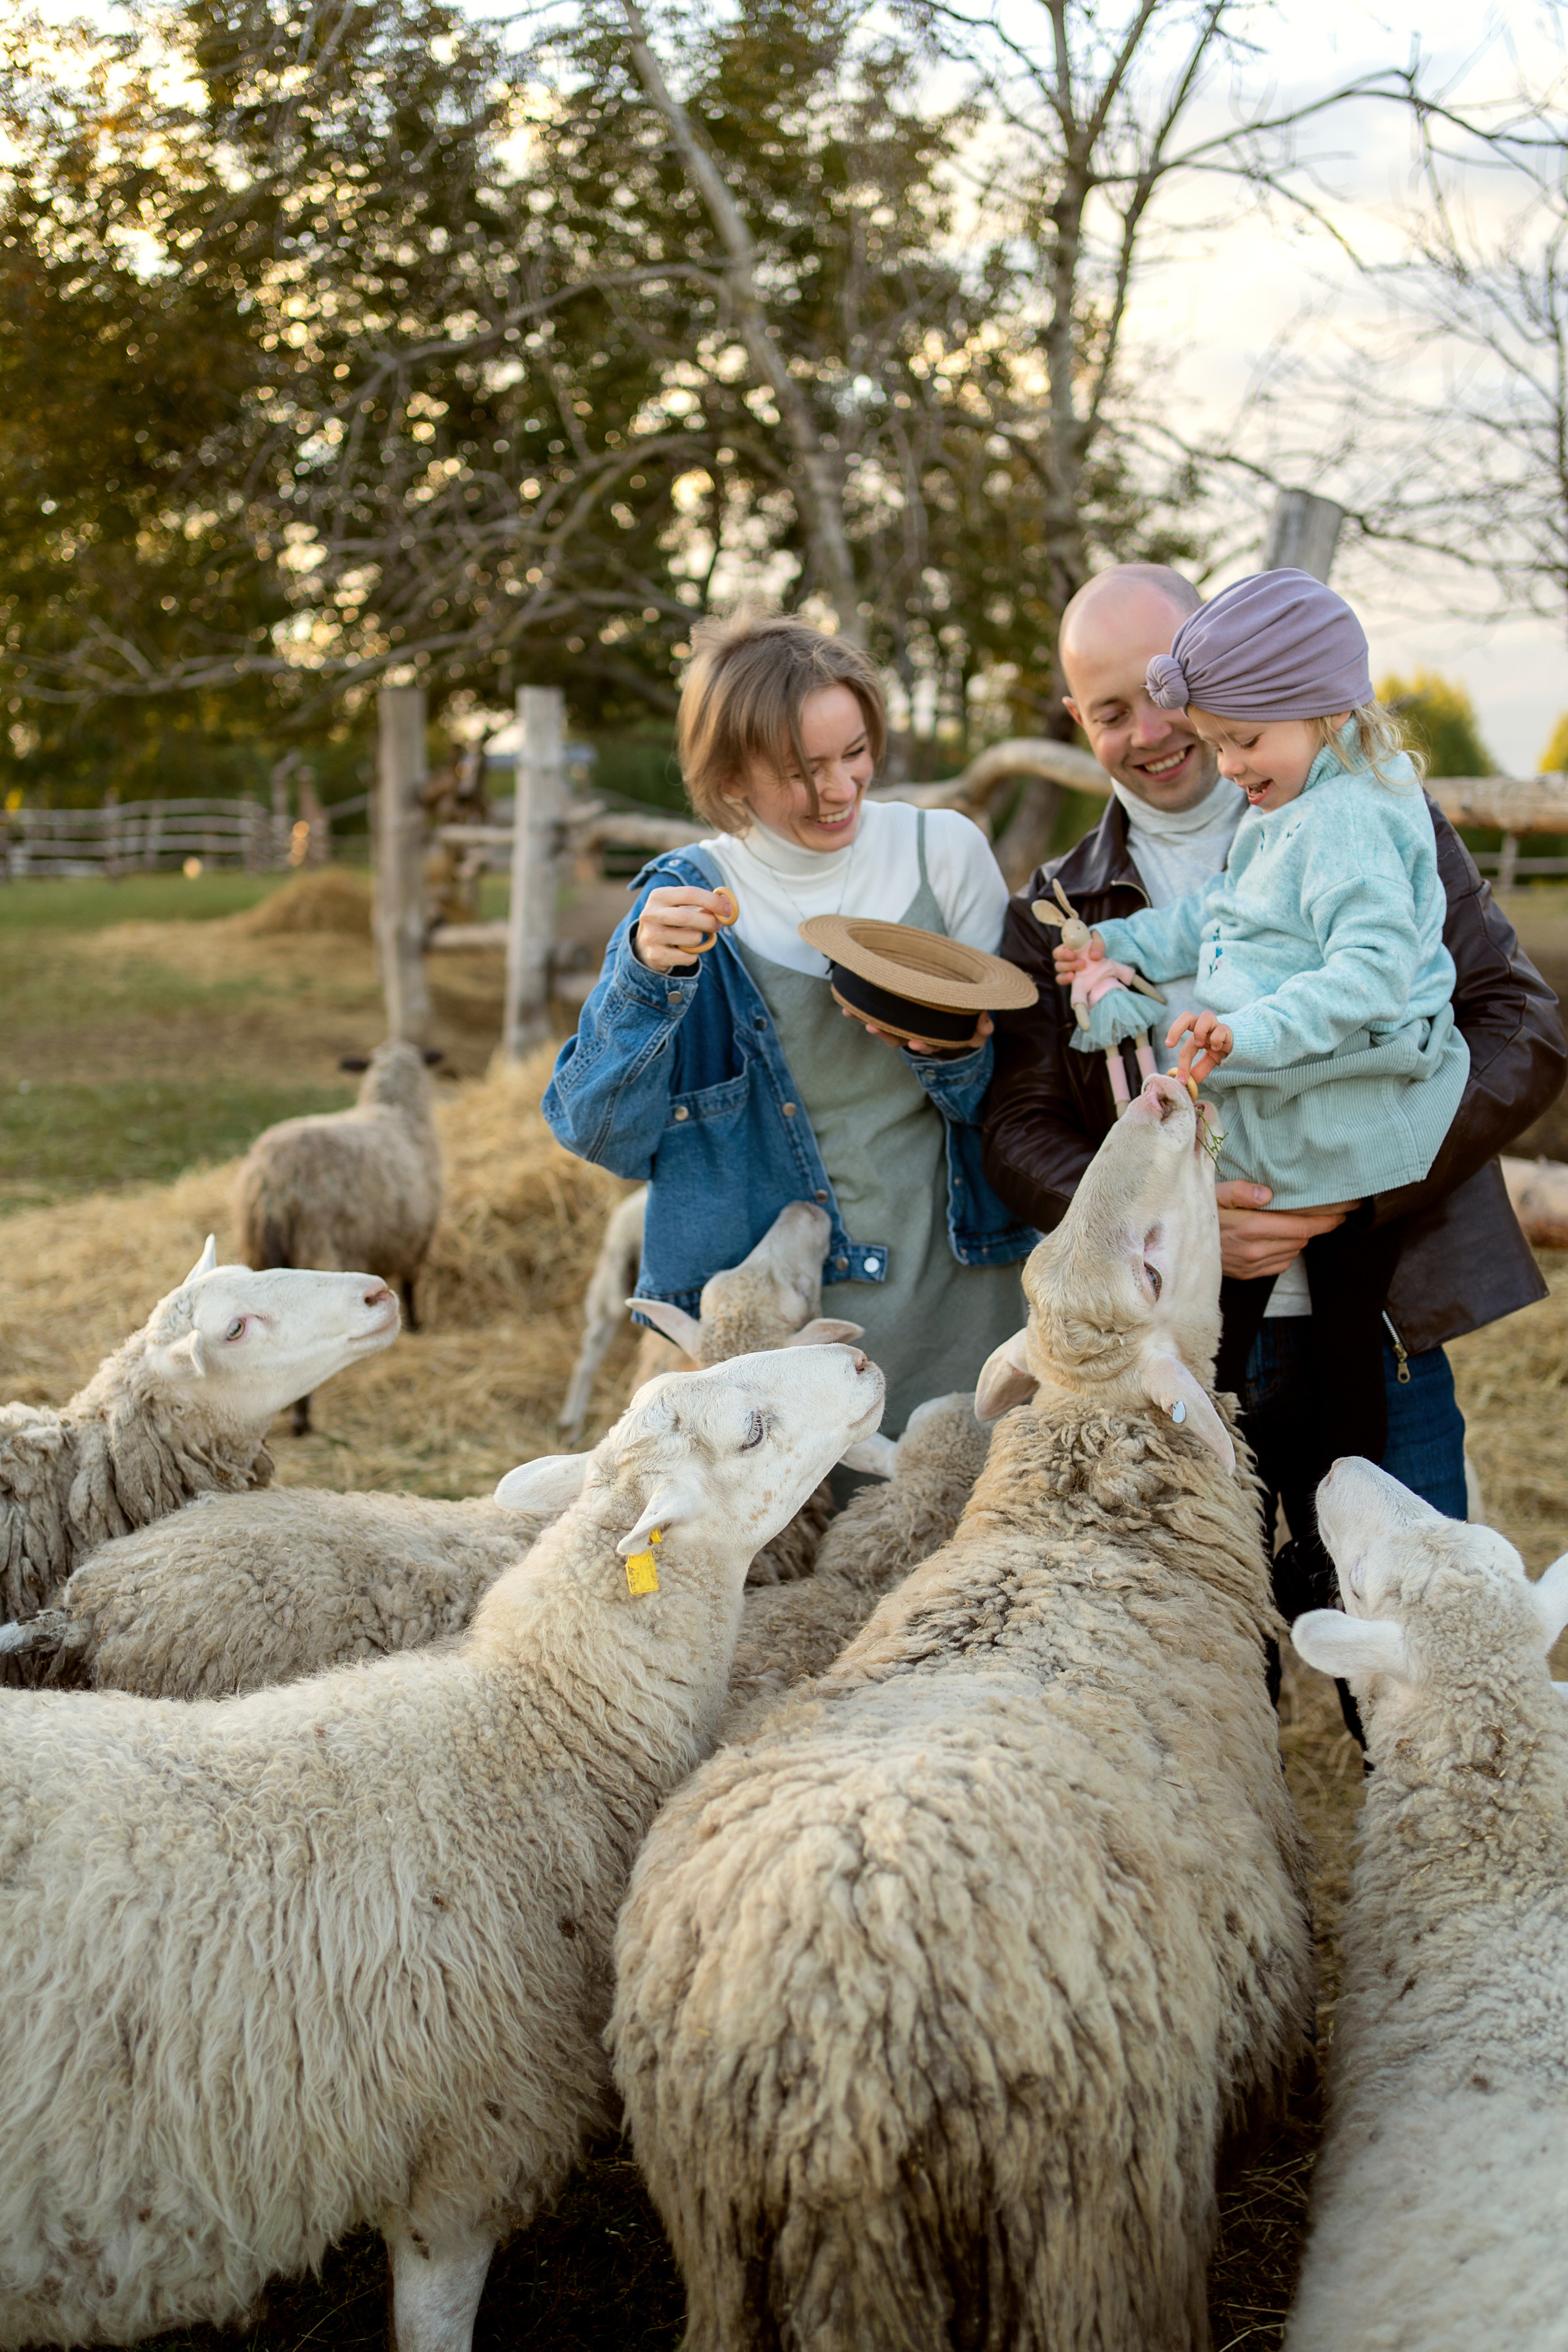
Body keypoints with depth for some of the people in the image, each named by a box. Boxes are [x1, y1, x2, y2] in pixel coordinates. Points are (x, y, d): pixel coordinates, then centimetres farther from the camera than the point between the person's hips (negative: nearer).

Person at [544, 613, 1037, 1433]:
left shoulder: (943, 851, -1)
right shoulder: (689, 900, -3)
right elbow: (601, 1134, -11)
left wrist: (953, 1054, -18)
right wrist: (647, 977, -25)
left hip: (962, 1303, 2)